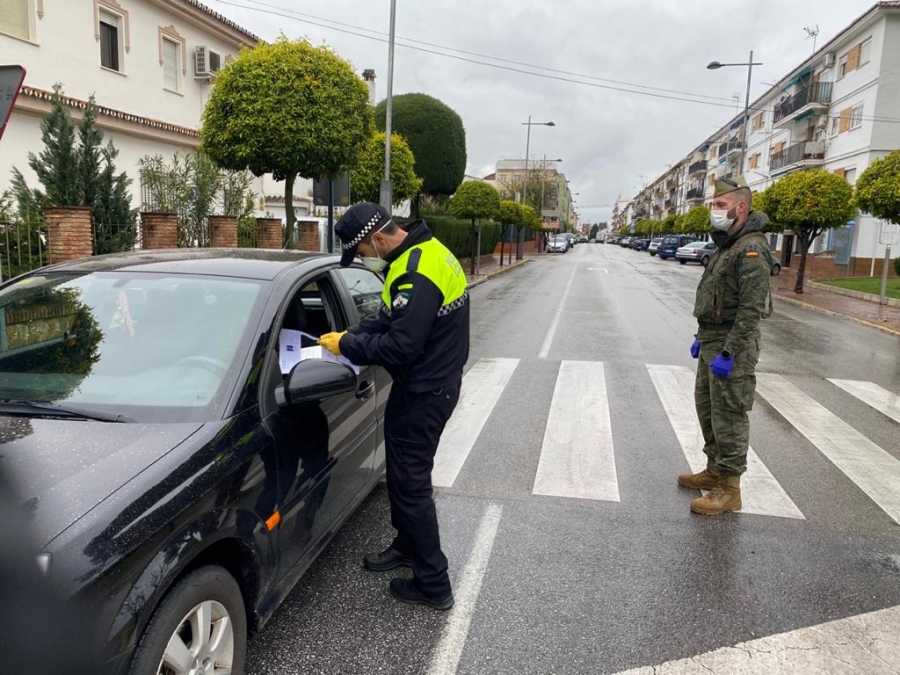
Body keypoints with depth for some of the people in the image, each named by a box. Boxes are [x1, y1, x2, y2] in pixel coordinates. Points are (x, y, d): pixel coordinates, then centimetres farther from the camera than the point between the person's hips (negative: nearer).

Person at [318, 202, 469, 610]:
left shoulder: (417, 272, -26)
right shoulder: (422, 252, 8)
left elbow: (400, 346, -27)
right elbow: (390, 318, 14)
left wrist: (348, 345, -14)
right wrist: (351, 336, 1)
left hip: (425, 393, -10)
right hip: (431, 382, 10)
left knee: (411, 482, 0)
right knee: (404, 473, 22)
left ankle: (434, 584, 13)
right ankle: (407, 546, 42)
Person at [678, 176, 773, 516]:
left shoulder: (751, 250, -18)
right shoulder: (725, 246, 14)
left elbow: (751, 308, -23)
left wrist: (729, 353, -24)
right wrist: (701, 337, 20)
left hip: (732, 346, -10)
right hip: (712, 342, 10)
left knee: (728, 416, -3)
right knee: (707, 408, 18)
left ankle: (729, 489, 7)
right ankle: (714, 470, 33)